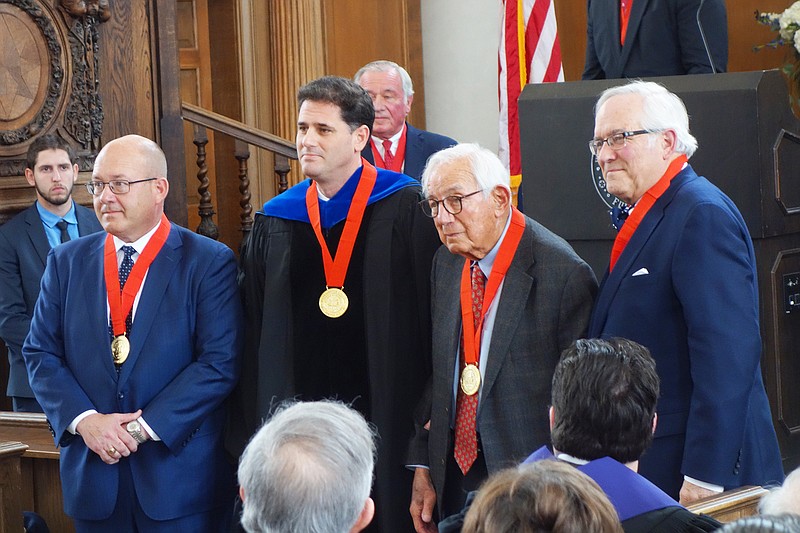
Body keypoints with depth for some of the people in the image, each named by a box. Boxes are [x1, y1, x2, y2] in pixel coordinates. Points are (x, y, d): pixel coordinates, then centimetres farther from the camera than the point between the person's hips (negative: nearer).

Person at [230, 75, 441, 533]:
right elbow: (254, 334, 12)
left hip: (387, 421, -3)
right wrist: (251, 439, 7)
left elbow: (435, 314, -6)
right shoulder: (273, 224, 10)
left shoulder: (406, 210, -2)